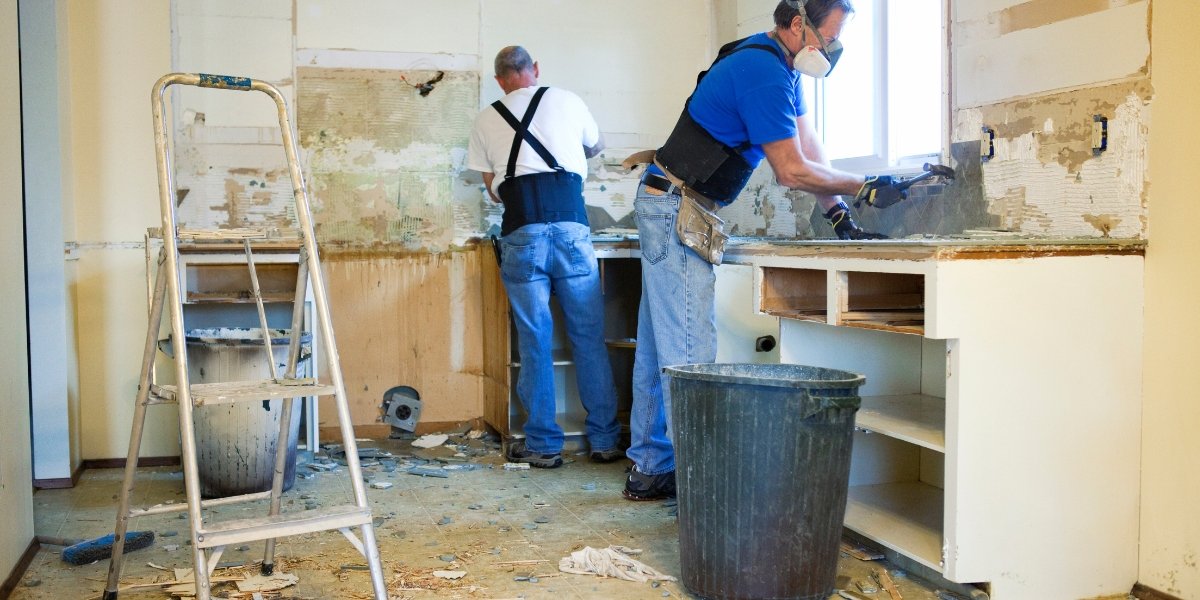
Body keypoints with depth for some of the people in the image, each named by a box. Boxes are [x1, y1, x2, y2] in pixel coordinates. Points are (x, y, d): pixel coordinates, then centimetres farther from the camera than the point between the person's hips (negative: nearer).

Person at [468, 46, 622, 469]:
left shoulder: (486, 120, 15)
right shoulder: (567, 101, 14)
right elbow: (596, 147, 32)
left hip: (521, 233, 0)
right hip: (571, 224, 0)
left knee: (534, 341, 6)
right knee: (589, 337, 7)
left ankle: (543, 445, 12)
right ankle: (604, 440, 14)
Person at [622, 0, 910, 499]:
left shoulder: (781, 69, 14)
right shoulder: (764, 73, -18)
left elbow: (811, 149, 12)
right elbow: (792, 171, -17)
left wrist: (840, 217, 4)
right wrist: (866, 189, -8)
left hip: (672, 209, 11)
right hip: (676, 209, -10)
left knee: (660, 343, 11)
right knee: (689, 348, -10)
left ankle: (649, 469, 19)